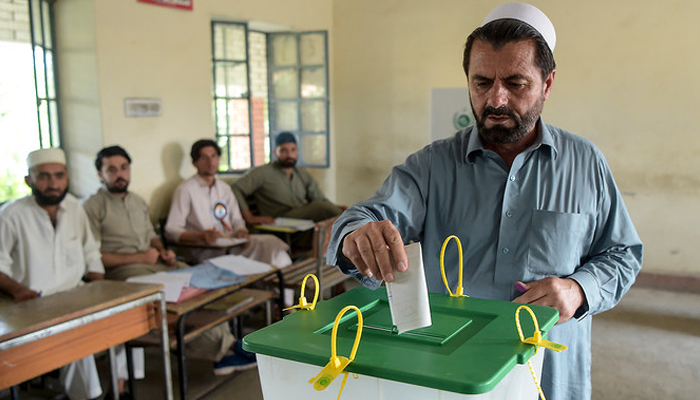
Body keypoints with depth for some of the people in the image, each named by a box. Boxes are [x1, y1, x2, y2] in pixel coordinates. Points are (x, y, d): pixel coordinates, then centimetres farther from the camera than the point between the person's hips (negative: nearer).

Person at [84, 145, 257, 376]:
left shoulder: (138, 202, 22)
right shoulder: (93, 207, -2)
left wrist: (163, 252, 5)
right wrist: (140, 257, -14)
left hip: (153, 262, 7)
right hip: (120, 270, -7)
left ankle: (224, 342, -21)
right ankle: (218, 350, -25)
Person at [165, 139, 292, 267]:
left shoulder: (224, 188, 20)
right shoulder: (185, 189, -1)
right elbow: (171, 230, -8)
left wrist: (241, 231, -3)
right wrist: (201, 236, -25)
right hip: (204, 251, -7)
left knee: (271, 242, -23)